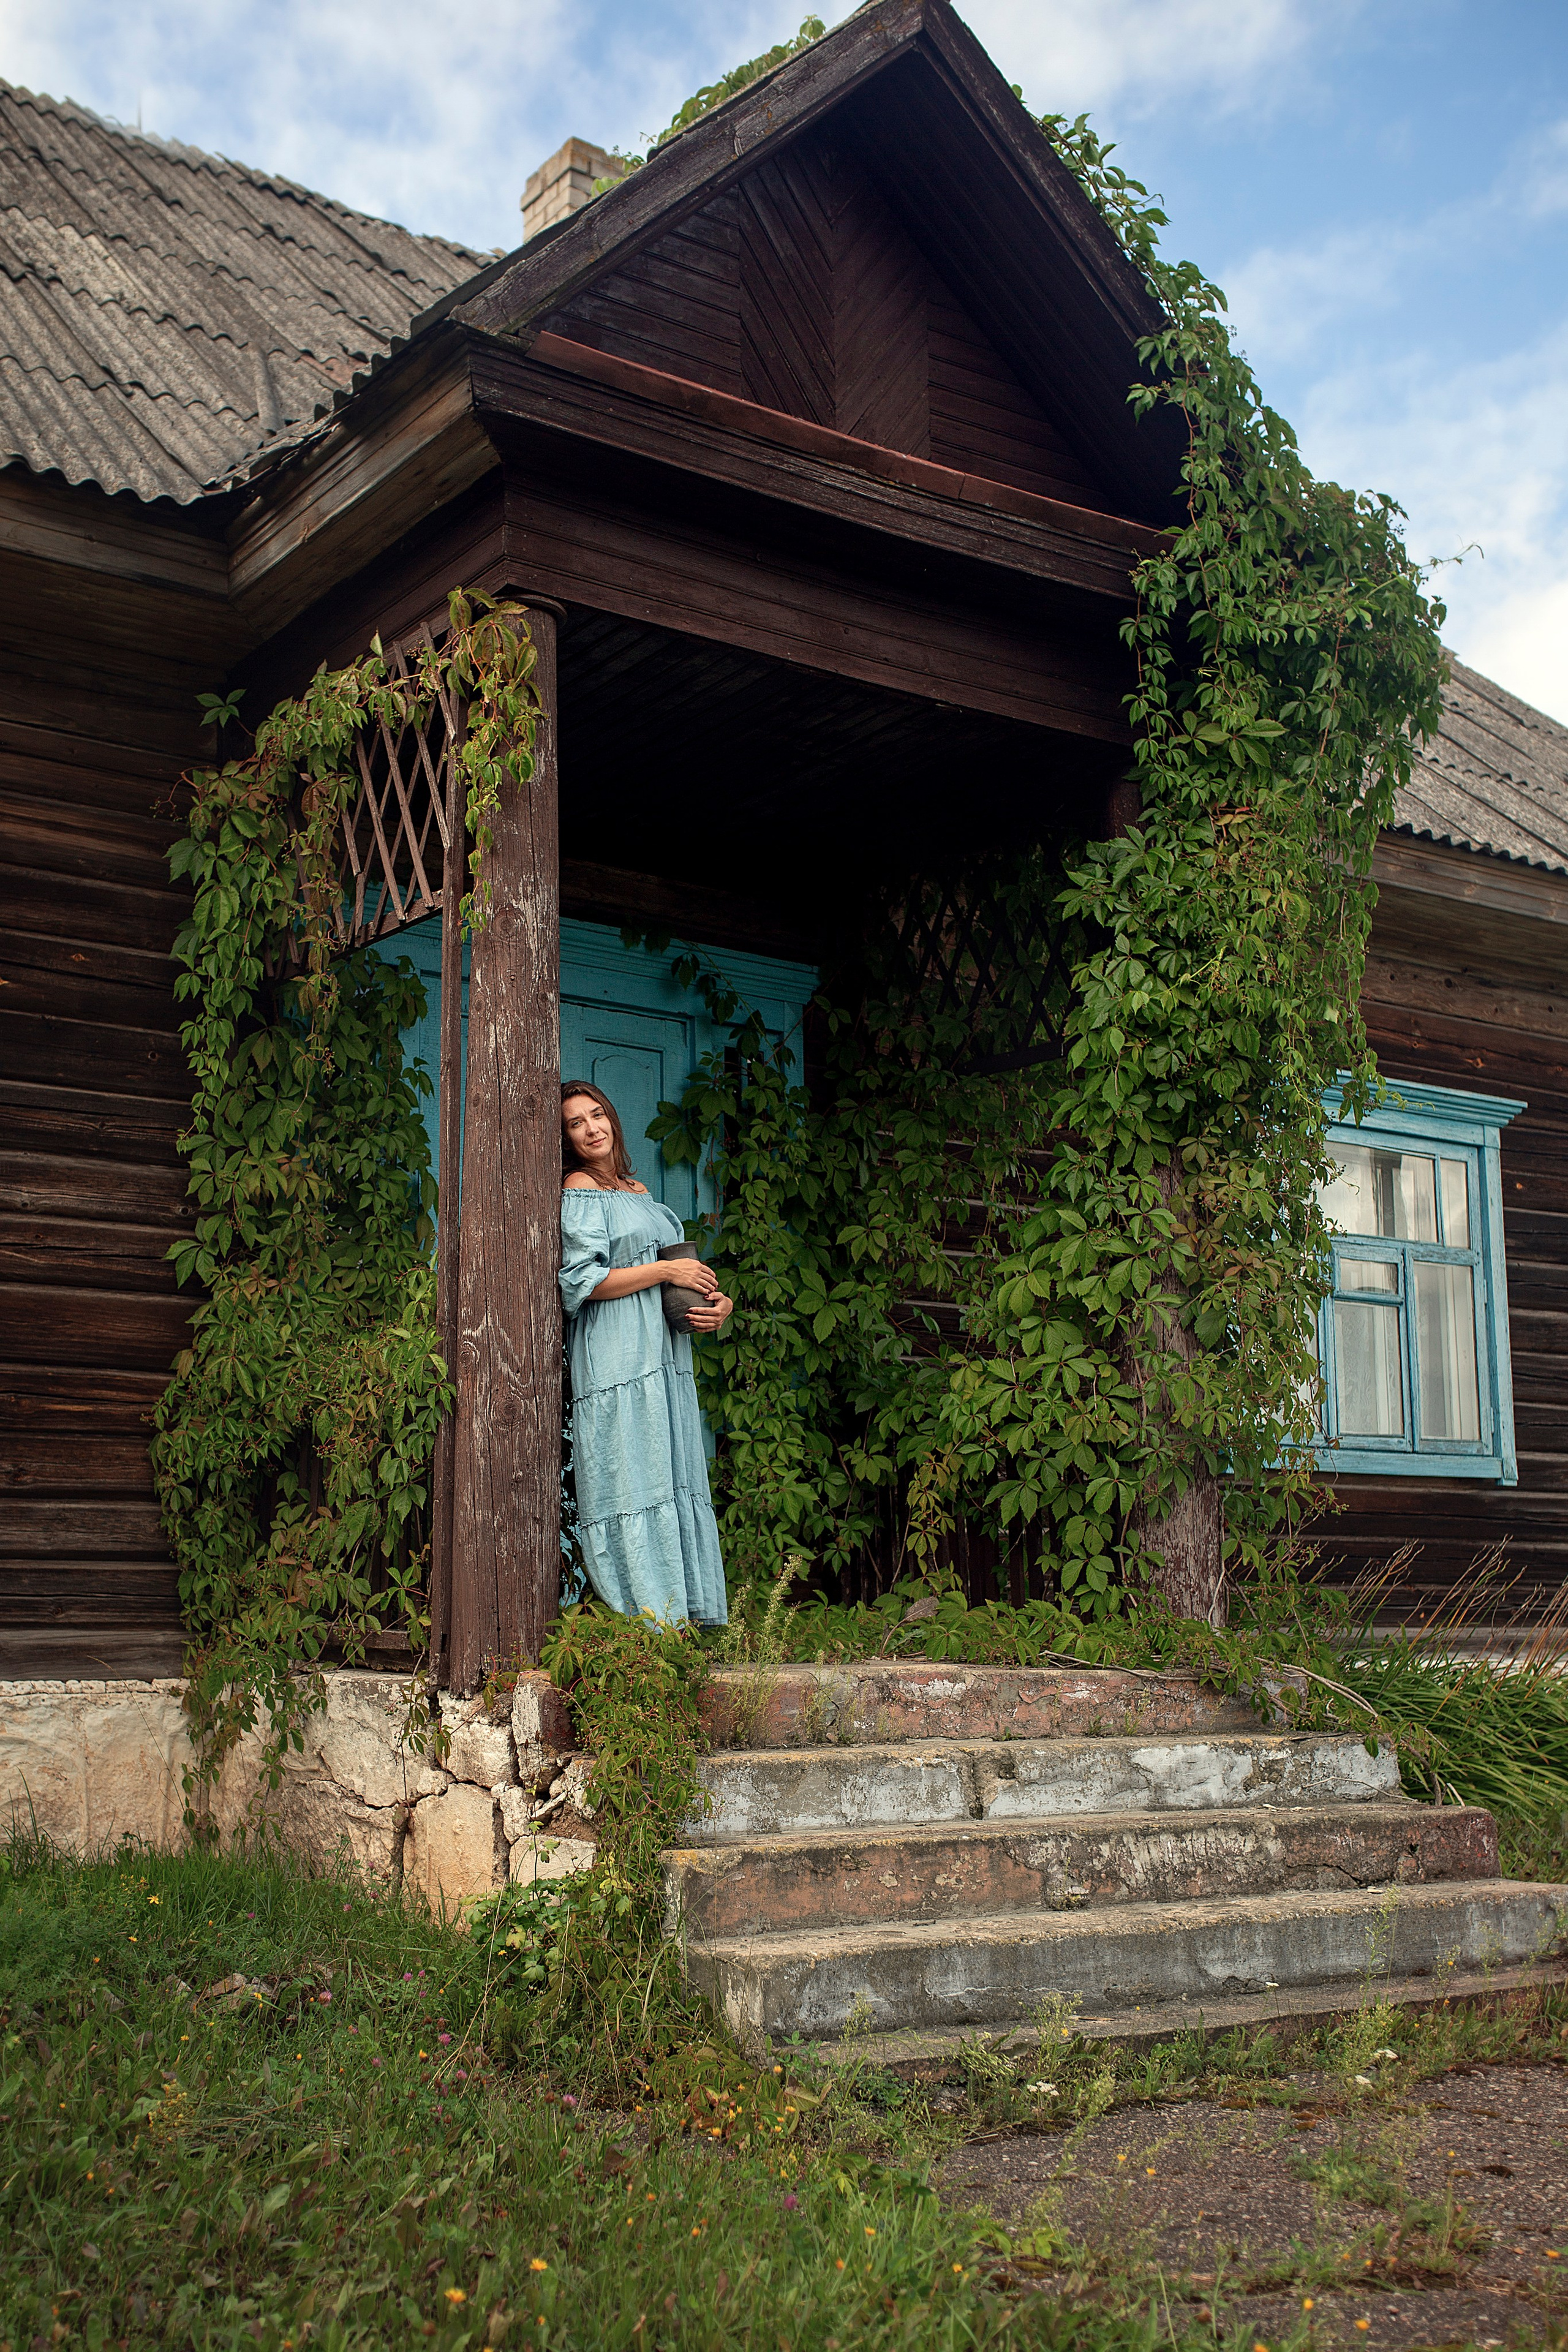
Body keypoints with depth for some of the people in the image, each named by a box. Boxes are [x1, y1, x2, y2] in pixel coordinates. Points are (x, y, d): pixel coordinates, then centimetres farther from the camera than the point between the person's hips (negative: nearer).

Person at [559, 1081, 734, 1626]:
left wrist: (718, 1301, 3)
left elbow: (684, 1272, 23)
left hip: (665, 1358, 7)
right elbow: (582, 1281, -10)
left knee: (678, 1482, 3)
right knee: (632, 1484, -11)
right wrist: (667, 1271, -9)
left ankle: (689, 1618, 3)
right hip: (616, 1361, -7)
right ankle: (643, 1619, -11)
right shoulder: (580, 1191, 0)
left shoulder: (639, 1193, 21)